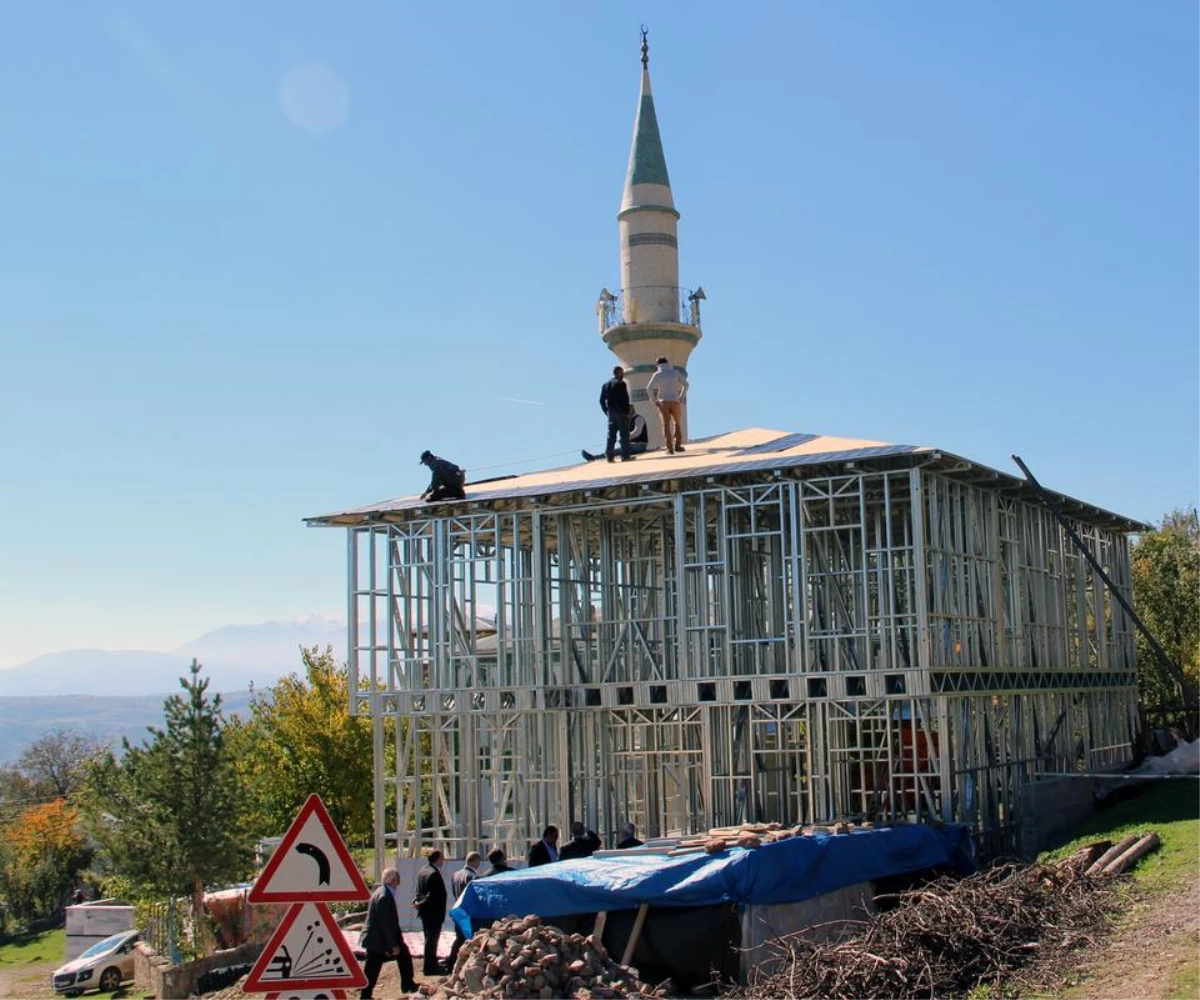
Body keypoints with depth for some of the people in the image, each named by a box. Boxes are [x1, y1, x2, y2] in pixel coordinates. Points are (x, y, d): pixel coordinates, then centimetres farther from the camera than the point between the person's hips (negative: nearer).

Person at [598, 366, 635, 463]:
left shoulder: (605, 385, 11)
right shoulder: (621, 384, -9)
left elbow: (602, 400, 10)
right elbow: (625, 400, -15)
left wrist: (607, 412, 14)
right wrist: (628, 411, -9)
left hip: (611, 413, 6)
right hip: (621, 412, -6)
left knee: (611, 435, 7)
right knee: (624, 434, -2)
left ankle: (609, 455, 3)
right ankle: (625, 455, -2)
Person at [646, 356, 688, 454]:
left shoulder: (657, 374, 1)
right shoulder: (675, 372, 6)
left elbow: (649, 388, -8)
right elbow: (685, 384, 1)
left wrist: (654, 401, 0)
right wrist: (681, 397, 5)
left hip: (663, 402, -1)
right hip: (675, 401, 1)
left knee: (666, 425, 0)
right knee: (677, 423, 16)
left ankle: (670, 448, -6)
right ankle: (677, 445, 7)